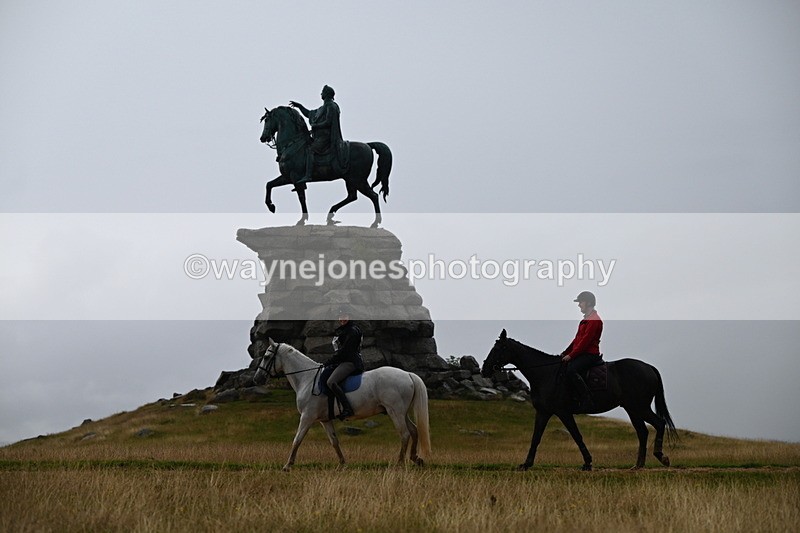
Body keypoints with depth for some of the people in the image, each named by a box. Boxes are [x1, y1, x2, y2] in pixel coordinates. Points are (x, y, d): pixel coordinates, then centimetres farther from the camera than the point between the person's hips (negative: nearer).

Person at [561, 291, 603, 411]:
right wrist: (565, 352, 13)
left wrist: (571, 355, -18)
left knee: (571, 370, -31)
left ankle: (587, 400, -28)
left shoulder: (594, 320, -13)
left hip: (590, 354, -11)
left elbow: (585, 341, -18)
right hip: (583, 353, 11)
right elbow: (577, 339, 22)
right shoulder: (586, 319, 20)